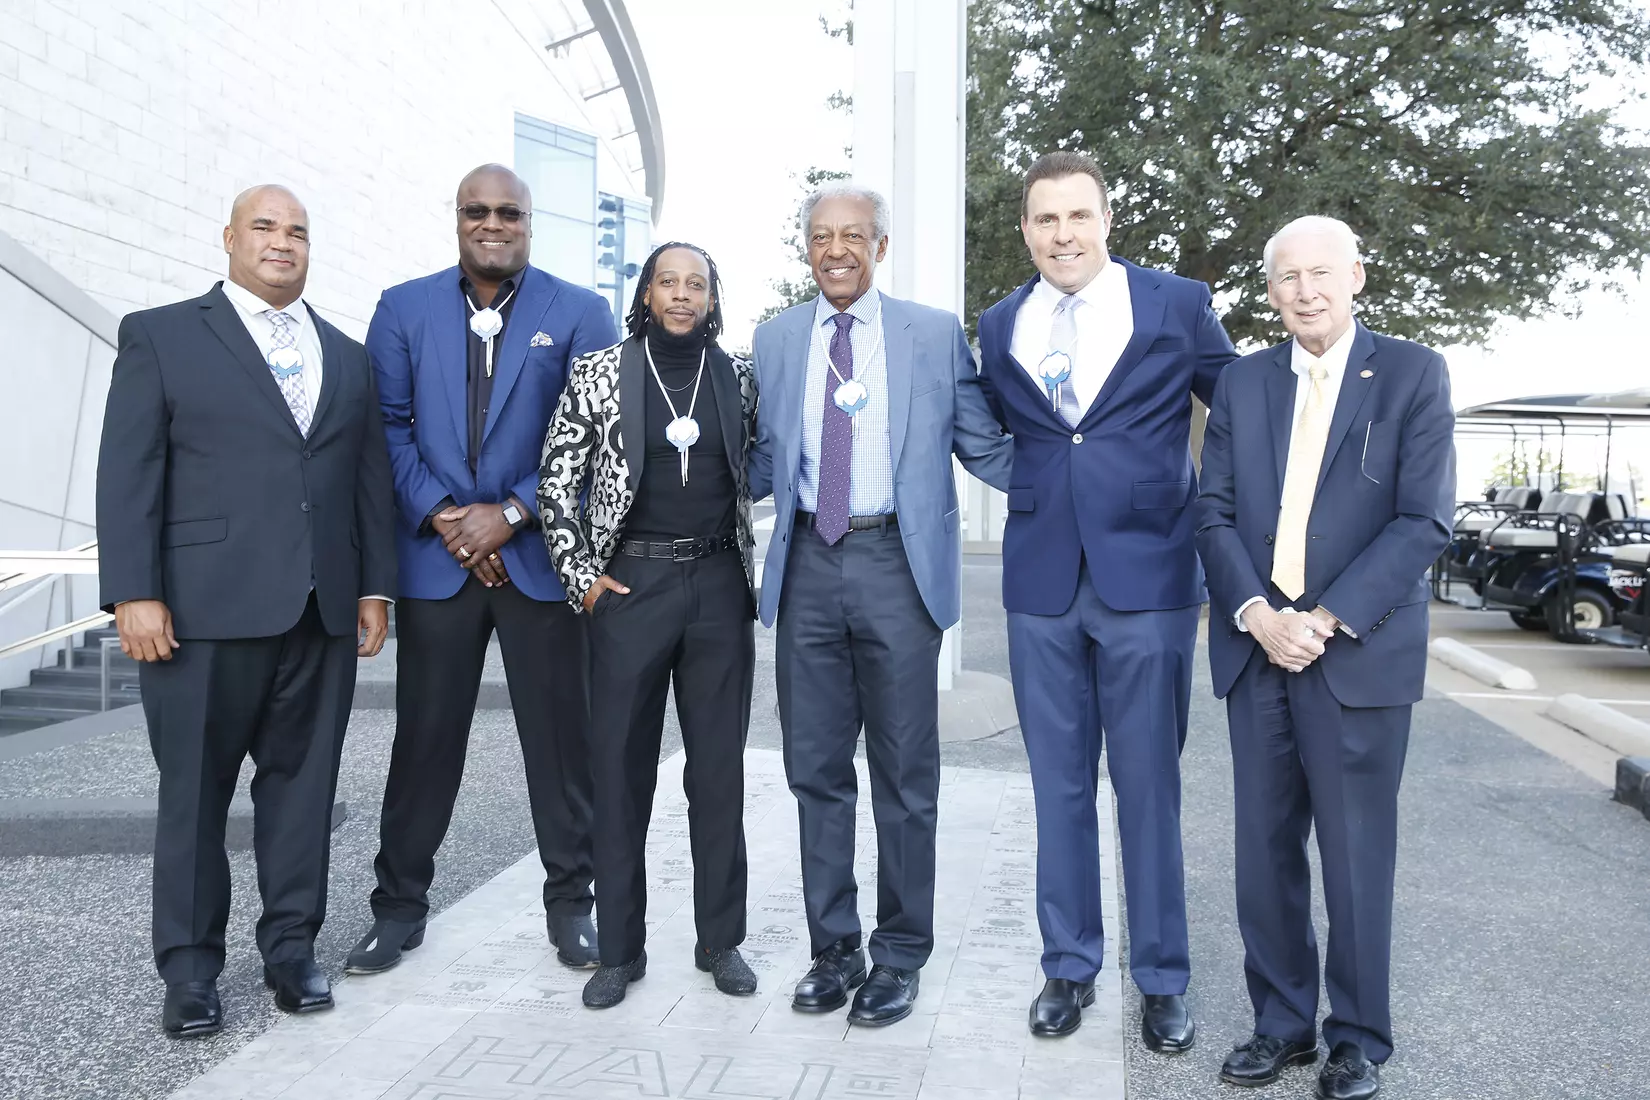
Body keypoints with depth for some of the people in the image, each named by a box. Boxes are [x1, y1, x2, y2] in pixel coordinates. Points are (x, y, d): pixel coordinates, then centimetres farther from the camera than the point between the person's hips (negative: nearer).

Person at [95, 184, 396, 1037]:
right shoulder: (160, 336, 5)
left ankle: (291, 949, 22)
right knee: (194, 792, 6)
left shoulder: (348, 356, 17)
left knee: (303, 784, 9)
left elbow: (370, 479, 14)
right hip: (205, 610, -3)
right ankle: (190, 969, 19)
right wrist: (133, 591, -10)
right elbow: (128, 473, -2)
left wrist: (374, 587, 7)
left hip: (323, 614, 4)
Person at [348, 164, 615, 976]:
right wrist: (440, 517, -9)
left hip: (539, 555, -1)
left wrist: (511, 514, -11)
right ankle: (400, 904, 23)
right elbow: (389, 427, 4)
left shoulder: (579, 314, 3)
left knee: (560, 736, 5)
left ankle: (570, 902, 20)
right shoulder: (403, 308, 8)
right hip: (434, 556, 1)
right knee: (424, 736, 8)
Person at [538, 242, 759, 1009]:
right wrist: (581, 578, -3)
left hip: (719, 585, 2)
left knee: (719, 768, 6)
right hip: (630, 584, -1)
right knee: (621, 768, 4)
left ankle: (720, 940, 20)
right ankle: (620, 948, 17)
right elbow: (557, 482, 3)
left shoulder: (739, 378, 7)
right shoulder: (600, 374, 2)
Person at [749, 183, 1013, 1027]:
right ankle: (833, 948, 27)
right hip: (807, 567, 3)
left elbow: (983, 448, 4)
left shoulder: (935, 334, 3)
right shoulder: (775, 340, 11)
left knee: (904, 774, 6)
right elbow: (765, 461, 14)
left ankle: (900, 956, 22)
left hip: (897, 566, -3)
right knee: (816, 770, 11)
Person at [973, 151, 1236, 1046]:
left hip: (1148, 577, -2)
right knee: (1059, 786, 10)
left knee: (1149, 786, 5)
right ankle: (1068, 967, 26)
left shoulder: (1177, 305, 1)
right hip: (1040, 581, 3)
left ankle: (1162, 982, 21)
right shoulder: (999, 326, 9)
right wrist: (1035, 500, 4)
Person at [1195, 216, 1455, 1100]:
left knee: (1355, 856, 5)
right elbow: (1214, 514, 6)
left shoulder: (1413, 374, 0)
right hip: (1257, 649, 3)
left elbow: (1426, 520, -7)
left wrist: (1327, 620, -14)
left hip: (1357, 654, -3)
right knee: (1264, 852, 9)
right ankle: (1282, 1022, 25)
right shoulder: (1241, 383, 10)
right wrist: (1256, 615, -9)